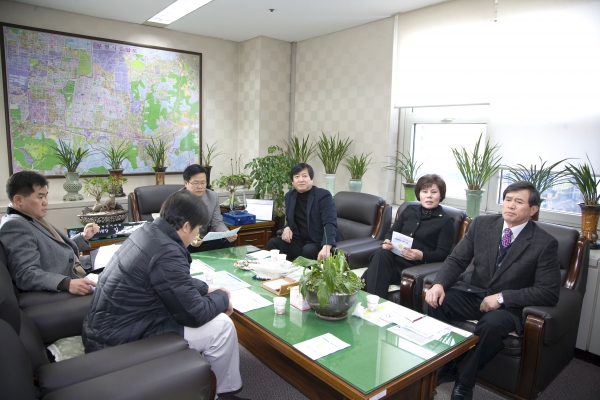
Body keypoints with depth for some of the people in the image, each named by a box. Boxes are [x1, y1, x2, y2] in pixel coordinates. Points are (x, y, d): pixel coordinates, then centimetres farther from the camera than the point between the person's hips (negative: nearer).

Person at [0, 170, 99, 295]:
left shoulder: (34, 219, 18)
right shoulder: (14, 226, -12)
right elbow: (26, 275, -23)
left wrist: (83, 237, 17)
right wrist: (67, 283, -35)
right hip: (61, 293, -10)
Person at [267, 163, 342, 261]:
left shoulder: (323, 195, -12)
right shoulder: (289, 196, 7)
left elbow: (330, 223, -24)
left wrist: (326, 248, -41)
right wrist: (287, 228, -5)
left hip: (320, 243, -5)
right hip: (300, 242, 5)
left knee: (308, 250, -35)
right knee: (273, 243, -15)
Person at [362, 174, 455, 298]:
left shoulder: (446, 221, 5)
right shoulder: (409, 210, 20)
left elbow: (443, 253, -3)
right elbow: (392, 231, 20)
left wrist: (421, 255, -22)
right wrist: (386, 242, -5)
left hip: (417, 265, -5)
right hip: (395, 256, 5)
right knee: (382, 253, -34)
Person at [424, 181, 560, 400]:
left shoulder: (545, 243, -10)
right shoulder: (482, 224, -1)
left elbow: (549, 292, -12)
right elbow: (456, 259, 0)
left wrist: (502, 297, -22)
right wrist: (439, 284, -20)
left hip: (509, 305, -3)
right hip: (474, 292, 3)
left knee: (492, 323, -36)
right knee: (434, 303, -23)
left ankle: (464, 382, -12)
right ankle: (444, 364, -2)